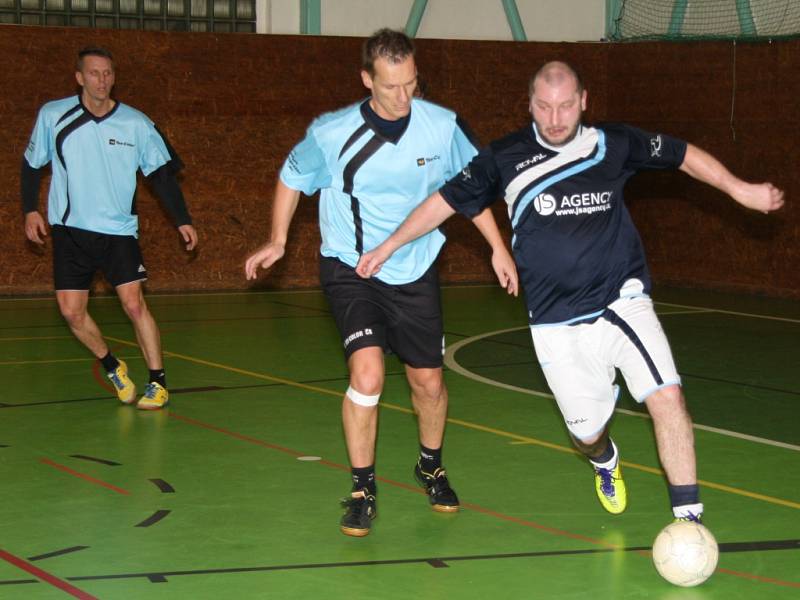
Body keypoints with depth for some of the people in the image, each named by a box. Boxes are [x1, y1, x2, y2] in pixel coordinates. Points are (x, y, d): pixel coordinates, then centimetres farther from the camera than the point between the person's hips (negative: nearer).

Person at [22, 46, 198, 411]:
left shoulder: (136, 124, -4)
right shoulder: (53, 117, -2)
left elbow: (161, 173, 2)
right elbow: (32, 164, 11)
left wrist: (182, 220, -5)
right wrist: (30, 209, 4)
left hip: (119, 230, -1)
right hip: (69, 230, 1)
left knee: (134, 303, -12)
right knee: (71, 310, -3)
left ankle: (158, 383, -1)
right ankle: (113, 368, 21)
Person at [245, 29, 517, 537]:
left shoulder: (443, 127, -11)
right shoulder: (331, 134, -16)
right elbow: (292, 177, 5)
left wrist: (498, 247, 9)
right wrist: (278, 241, 3)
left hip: (416, 272, 3)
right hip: (351, 268, -3)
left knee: (428, 381, 10)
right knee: (367, 373, -21)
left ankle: (431, 467, 41)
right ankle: (362, 490, -3)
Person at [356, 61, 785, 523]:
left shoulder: (614, 145, -1)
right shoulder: (505, 159, -2)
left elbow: (685, 155, 11)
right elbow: (447, 201, 8)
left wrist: (739, 189, 4)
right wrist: (388, 247, 10)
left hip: (622, 302, 0)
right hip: (558, 324, 0)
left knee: (667, 396, -20)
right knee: (587, 433, 7)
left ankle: (688, 518, -12)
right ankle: (606, 463, 46)